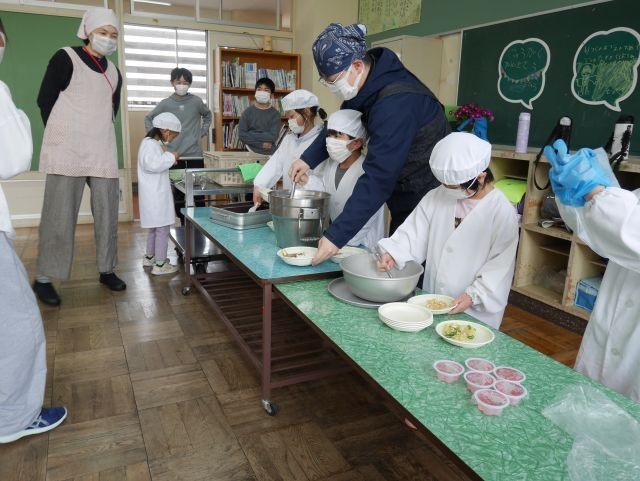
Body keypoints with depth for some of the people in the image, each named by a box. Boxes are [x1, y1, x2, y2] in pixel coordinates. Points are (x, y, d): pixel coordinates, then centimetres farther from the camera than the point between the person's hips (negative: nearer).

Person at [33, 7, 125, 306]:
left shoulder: (114, 72, 14)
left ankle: (106, 270, 18)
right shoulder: (66, 58, -2)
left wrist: (97, 136, 14)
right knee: (59, 216, -4)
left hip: (103, 153, 5)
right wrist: (63, 136, 4)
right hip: (68, 152, -5)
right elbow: (44, 100, -1)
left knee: (107, 213, 6)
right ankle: (43, 278, 5)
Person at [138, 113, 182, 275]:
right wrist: (171, 157, -22)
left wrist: (169, 159, 11)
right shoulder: (150, 144, -16)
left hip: (157, 194, 11)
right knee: (163, 229, -5)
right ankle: (160, 265, 1)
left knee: (155, 227, 21)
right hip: (155, 195, -11)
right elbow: (151, 164, -30)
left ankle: (149, 257, 34)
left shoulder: (155, 143, 15)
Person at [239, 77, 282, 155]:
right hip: (251, 152, 0)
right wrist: (261, 144, -14)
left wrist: (252, 135, -11)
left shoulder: (275, 114, -2)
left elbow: (273, 136, -13)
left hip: (270, 154, 0)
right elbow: (242, 135, -7)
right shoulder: (247, 112, 0)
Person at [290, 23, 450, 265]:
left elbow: (378, 177, -33)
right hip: (404, 204, 9)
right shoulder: (367, 86, -2)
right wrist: (309, 158, 4)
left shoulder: (396, 102, -29)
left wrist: (337, 236, -33)